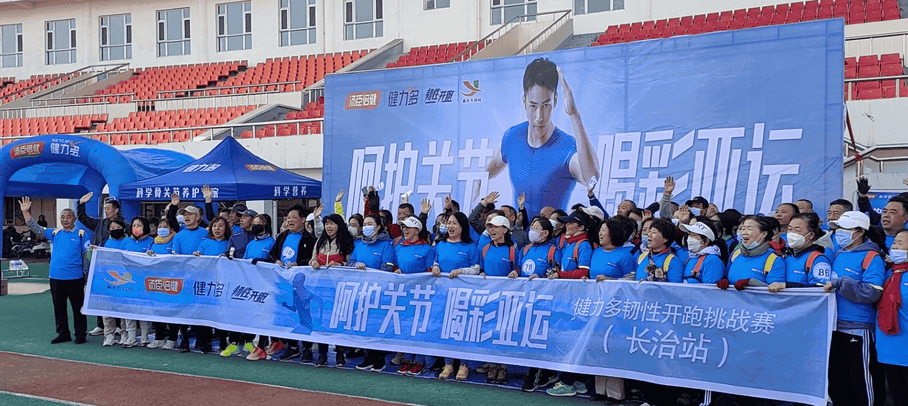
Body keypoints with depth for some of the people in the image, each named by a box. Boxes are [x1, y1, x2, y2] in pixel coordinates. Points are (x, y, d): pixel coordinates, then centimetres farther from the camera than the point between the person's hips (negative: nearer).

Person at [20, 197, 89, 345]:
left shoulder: (81, 234, -1)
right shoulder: (55, 234, 11)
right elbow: (36, 229, 8)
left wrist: (86, 276, -6)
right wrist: (26, 212, -2)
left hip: (75, 277, -5)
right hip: (56, 277, 5)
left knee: (78, 307, 1)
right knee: (59, 307, 11)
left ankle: (81, 334, 9)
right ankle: (63, 334, 21)